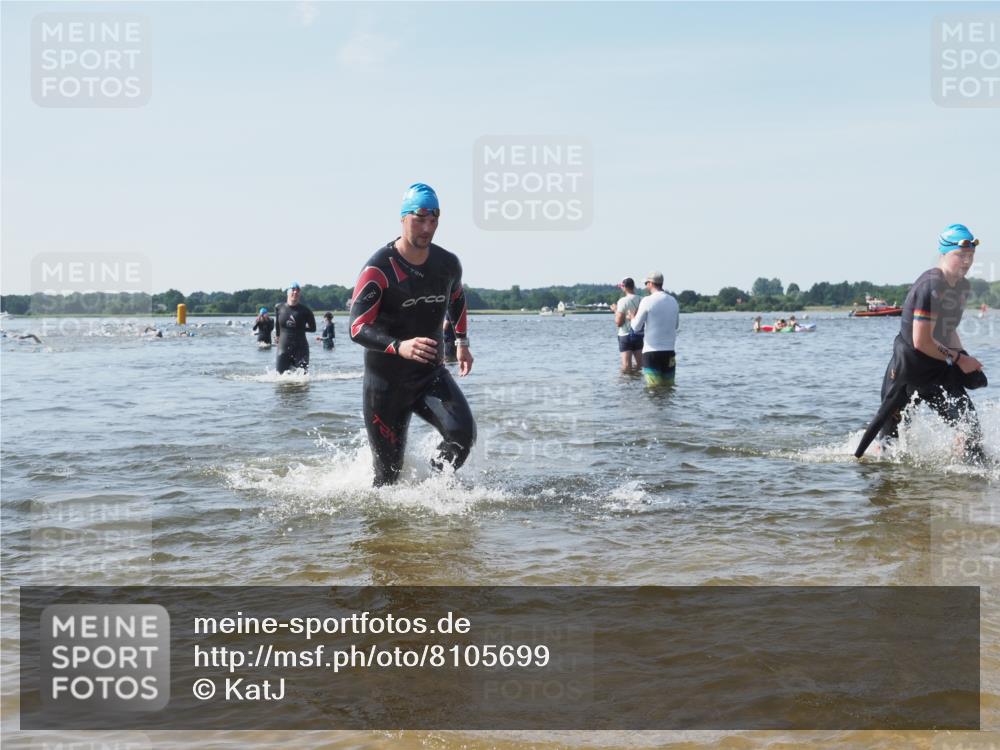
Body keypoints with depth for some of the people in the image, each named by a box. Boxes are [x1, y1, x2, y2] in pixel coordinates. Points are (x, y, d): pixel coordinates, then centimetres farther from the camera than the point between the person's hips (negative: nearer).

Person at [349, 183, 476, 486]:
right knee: (389, 472, 2)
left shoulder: (448, 264, 0)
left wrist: (462, 342, 19)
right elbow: (357, 329, -24)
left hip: (432, 374, 4)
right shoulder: (378, 269, -17)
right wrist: (399, 347, -39)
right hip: (386, 381, -4)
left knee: (463, 433, -22)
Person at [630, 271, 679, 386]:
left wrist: (632, 316, 14)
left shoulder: (647, 301, -9)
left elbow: (636, 327, -5)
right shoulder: (673, 301, 7)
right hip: (669, 351, 5)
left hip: (651, 352, -4)